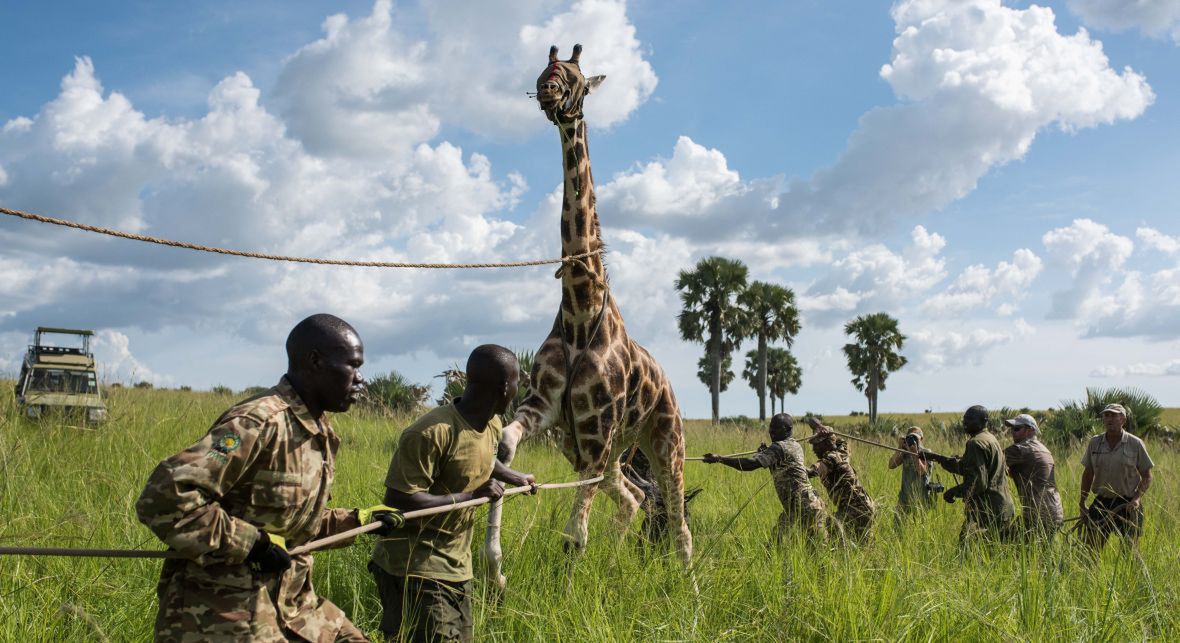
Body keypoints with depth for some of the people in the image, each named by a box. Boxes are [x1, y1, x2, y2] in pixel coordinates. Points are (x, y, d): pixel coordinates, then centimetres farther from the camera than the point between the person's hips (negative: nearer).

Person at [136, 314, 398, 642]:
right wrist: (251, 542, -24)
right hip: (224, 608, -9)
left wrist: (356, 520, 9)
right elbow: (162, 498, -29)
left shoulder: (321, 432, 8)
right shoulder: (259, 423, -22)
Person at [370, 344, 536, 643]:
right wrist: (469, 496, -24)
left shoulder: (492, 426, 5)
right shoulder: (432, 432, -23)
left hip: (457, 569, 8)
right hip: (416, 570, -8)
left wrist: (516, 477, 45)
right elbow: (397, 501, -26)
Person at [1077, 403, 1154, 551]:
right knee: (1089, 548, -1)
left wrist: (1137, 498, -14)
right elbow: (1088, 474, 11)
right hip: (1101, 503, 3)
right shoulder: (1094, 443, 3)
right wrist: (1082, 503, 9)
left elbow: (1147, 476, 1)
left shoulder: (1135, 444, -4)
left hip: (1128, 505, -2)